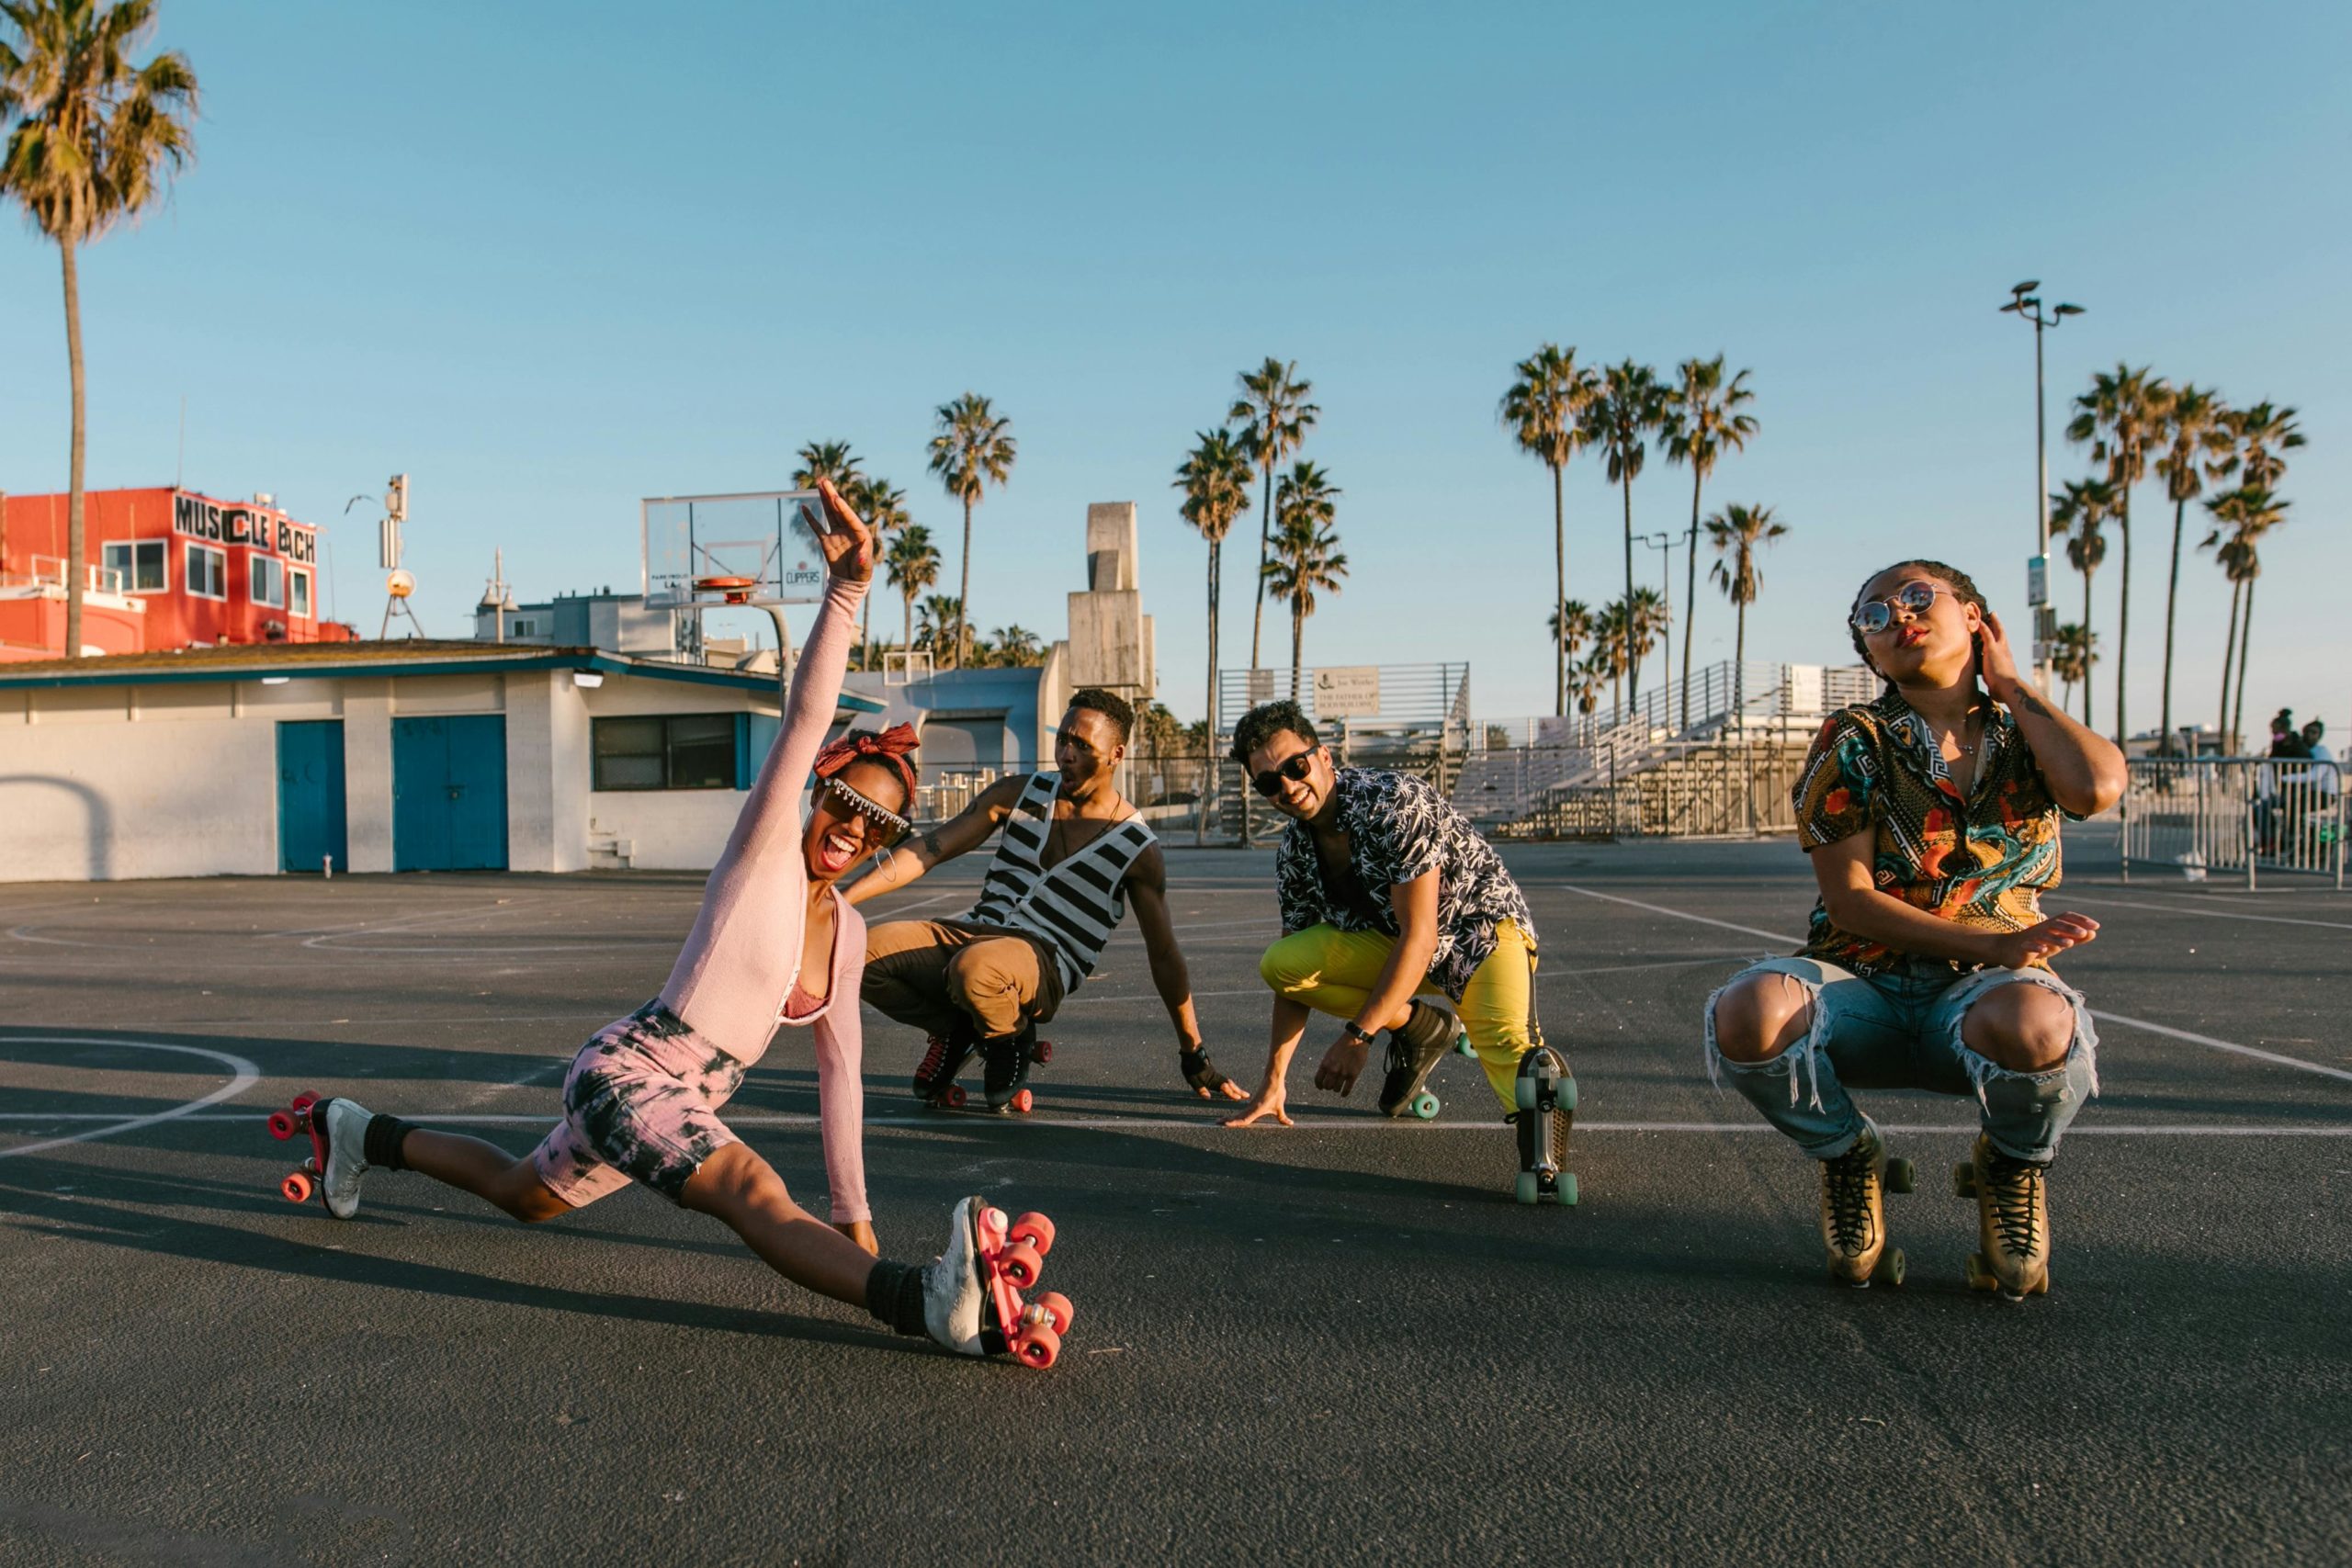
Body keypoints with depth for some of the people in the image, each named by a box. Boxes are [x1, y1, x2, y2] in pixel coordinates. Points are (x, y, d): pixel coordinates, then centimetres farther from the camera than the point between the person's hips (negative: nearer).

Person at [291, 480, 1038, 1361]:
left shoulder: (847, 932, 5)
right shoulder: (763, 850, -14)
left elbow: (839, 1071, 11)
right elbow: (805, 719, -29)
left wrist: (854, 1215, 11)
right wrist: (844, 592, -40)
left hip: (681, 1105, 9)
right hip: (624, 1071, -9)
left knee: (522, 1196, 29)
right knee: (755, 1192, -33)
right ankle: (929, 1304, -55)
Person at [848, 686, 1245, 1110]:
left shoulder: (1138, 848, 0)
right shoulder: (1020, 793, 8)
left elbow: (1164, 956, 5)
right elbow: (928, 850, 5)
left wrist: (1195, 1058, 8)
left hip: (1045, 966, -4)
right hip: (971, 932, 4)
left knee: (976, 968, -39)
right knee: (863, 953, -24)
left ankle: (1012, 1042, -2)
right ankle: (956, 1030, 6)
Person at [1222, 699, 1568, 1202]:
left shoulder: (1393, 803, -26)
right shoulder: (1294, 851, -3)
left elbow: (1420, 937, -27)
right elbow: (1296, 972, 3)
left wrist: (1357, 1035, -27)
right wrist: (1272, 1084, 1)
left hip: (1481, 929, -7)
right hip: (1392, 942, 7)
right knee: (1279, 962, -13)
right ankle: (1421, 1028, 0)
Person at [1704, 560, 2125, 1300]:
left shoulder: (2031, 737, 10)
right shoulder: (1855, 742, 2)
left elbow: (2098, 787, -16)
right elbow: (1849, 903, -6)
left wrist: (2010, 685, 0)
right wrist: (1993, 944, -17)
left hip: (1985, 989, 1)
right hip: (1863, 982, 0)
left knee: (2033, 1023, -39)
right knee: (1750, 1014, -36)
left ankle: (2012, 1169, 1)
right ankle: (1847, 1155, 0)